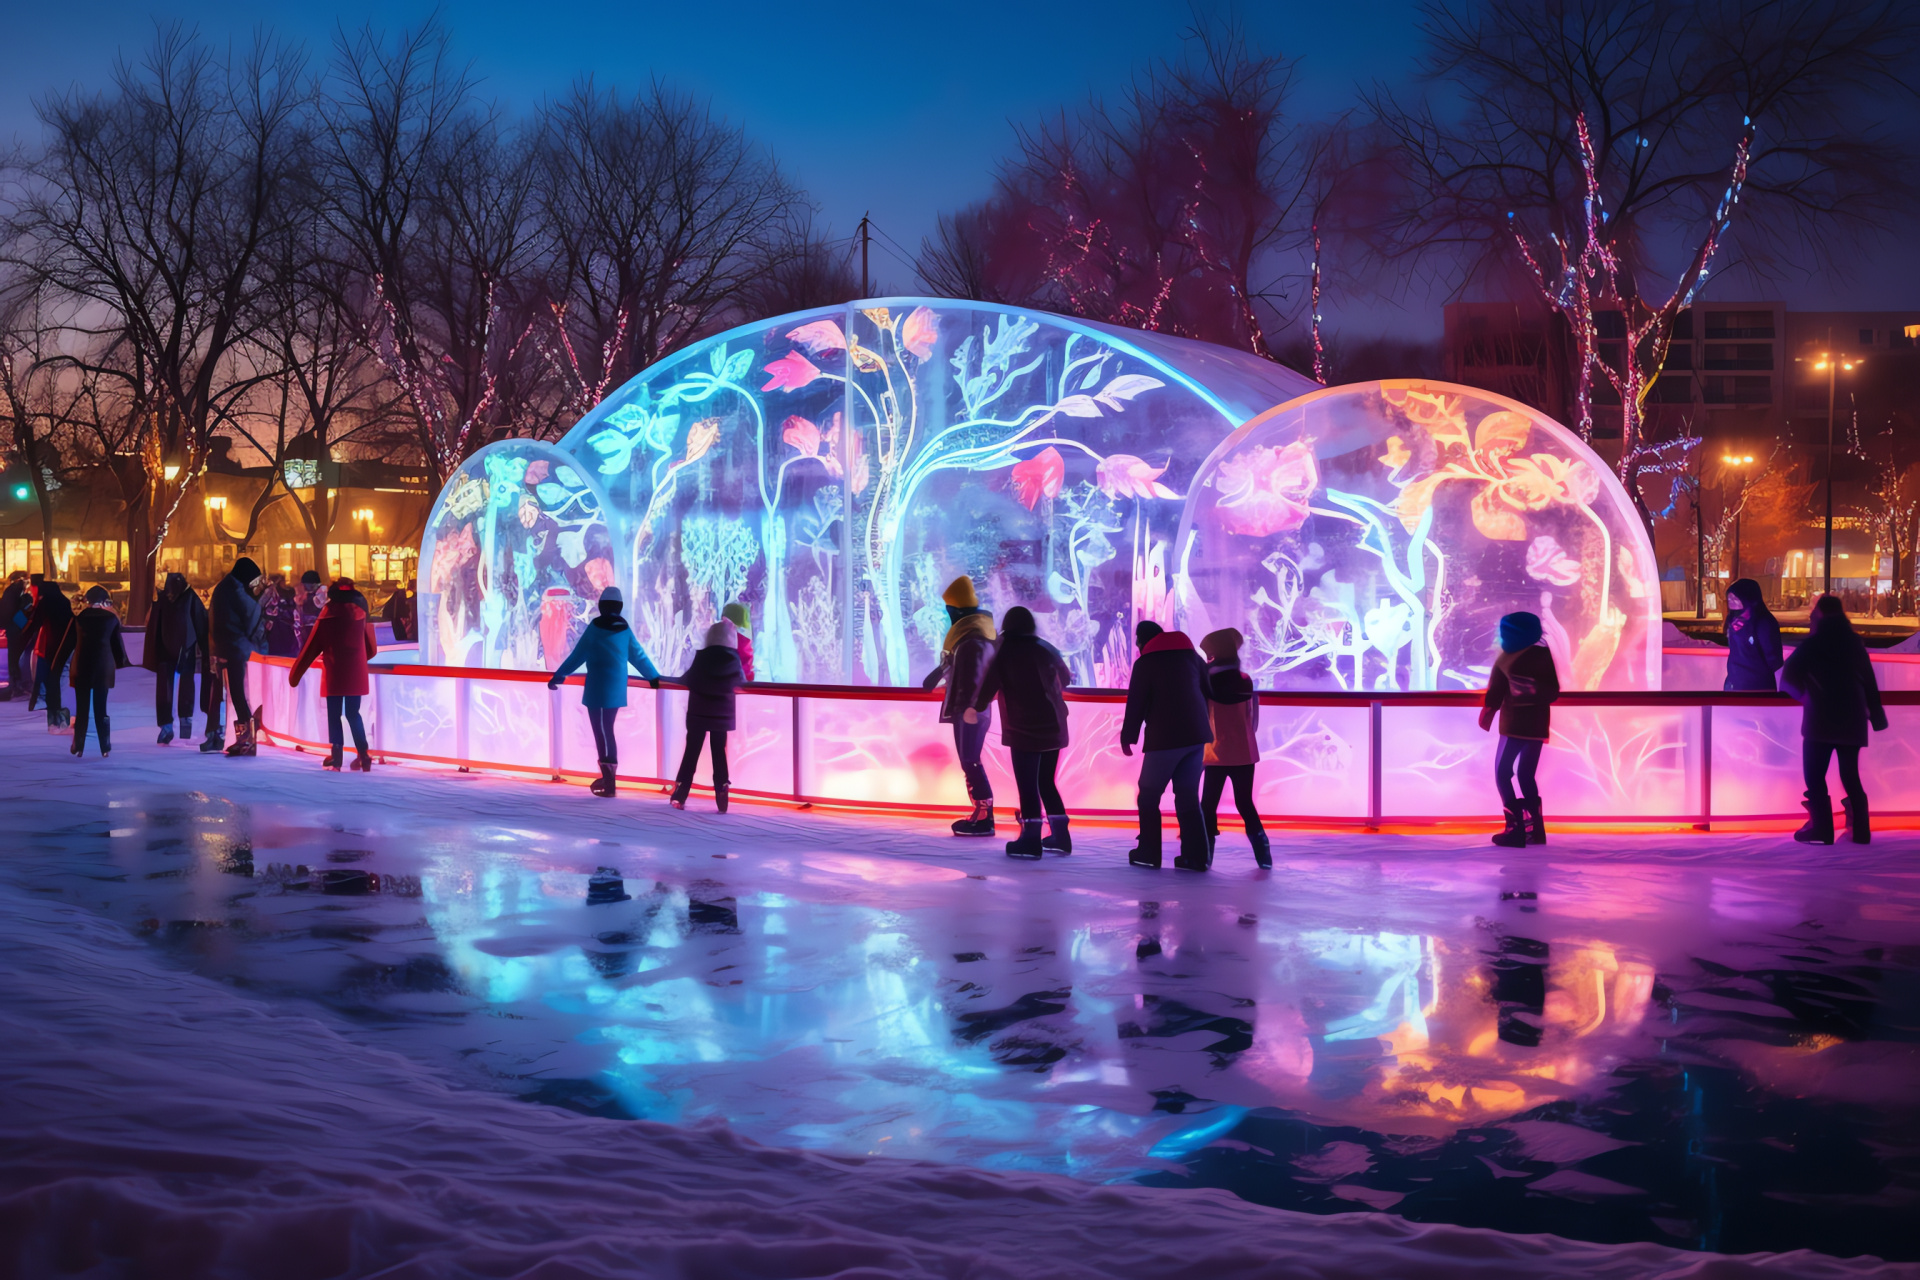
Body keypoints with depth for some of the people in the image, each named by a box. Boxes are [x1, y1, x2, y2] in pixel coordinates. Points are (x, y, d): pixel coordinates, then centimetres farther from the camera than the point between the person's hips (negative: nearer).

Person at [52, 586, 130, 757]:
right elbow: (118, 643, 5)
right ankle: (106, 748, 2)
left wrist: (58, 665, 7)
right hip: (104, 667, 0)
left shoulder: (79, 616, 0)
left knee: (81, 708, 6)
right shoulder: (112, 617, 0)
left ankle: (78, 747, 5)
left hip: (81, 667, 0)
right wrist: (121, 663, 16)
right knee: (101, 708, 5)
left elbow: (68, 642, 2)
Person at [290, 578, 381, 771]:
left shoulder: (329, 613, -4)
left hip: (334, 671, -3)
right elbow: (370, 647, 13)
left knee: (334, 714, 2)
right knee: (353, 713, 9)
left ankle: (336, 757, -2)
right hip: (356, 671, 3)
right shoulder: (360, 612, 6)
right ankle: (363, 755, 1)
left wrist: (296, 673, 6)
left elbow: (312, 645, -1)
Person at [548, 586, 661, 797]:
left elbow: (578, 655, -6)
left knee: (603, 733, -2)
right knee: (605, 730, 17)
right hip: (617, 689, 6)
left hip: (599, 690, -6)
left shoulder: (596, 627, -9)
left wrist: (558, 676, 2)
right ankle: (607, 777, 23)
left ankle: (608, 785, -1)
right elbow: (638, 655, 17)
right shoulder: (625, 629, 7)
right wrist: (653, 676, 31)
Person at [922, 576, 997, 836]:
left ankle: (984, 818, -5)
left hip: (970, 712, -10)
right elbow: (953, 664, 30)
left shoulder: (974, 640, -19)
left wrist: (967, 710, -26)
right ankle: (980, 814, 17)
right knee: (969, 762, 13)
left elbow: (973, 680, -24)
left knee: (970, 762, -7)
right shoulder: (968, 634, 14)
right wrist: (934, 677, 43)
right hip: (969, 710, 10)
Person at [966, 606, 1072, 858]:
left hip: (1023, 729, -5)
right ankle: (1060, 836, 15)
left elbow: (989, 684, -8)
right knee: (1046, 782, 15)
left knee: (1027, 785, 0)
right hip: (1052, 727, 5)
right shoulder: (1046, 649, 7)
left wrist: (975, 707, 10)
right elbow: (1065, 678, 22)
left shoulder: (1005, 652, -5)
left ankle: (1031, 840, 0)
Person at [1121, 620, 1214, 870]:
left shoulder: (1144, 663, -2)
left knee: (1149, 795, 8)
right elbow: (1208, 692, 18)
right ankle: (1195, 856, 2)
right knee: (1188, 796, 9)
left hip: (1164, 738, -5)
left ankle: (1148, 853, 6)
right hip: (1196, 736, 5)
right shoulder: (1191, 655, 13)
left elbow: (1136, 703, -5)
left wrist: (1127, 736, 5)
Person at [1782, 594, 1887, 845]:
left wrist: (1801, 693, 15)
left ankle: (1822, 830, -7)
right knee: (1851, 776, 13)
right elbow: (1869, 681, 11)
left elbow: (1788, 677, -5)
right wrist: (1875, 713, 14)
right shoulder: (1855, 642, 11)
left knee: (1815, 776, 0)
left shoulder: (1813, 643, -2)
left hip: (1821, 719, -5)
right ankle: (1860, 830, 10)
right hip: (1851, 718, 5)